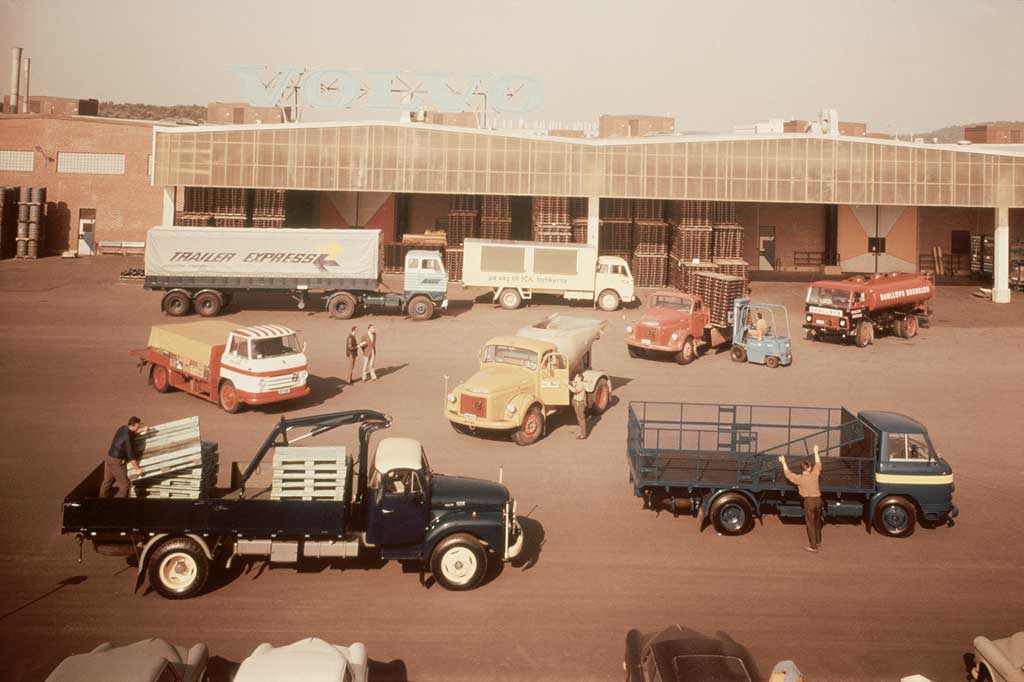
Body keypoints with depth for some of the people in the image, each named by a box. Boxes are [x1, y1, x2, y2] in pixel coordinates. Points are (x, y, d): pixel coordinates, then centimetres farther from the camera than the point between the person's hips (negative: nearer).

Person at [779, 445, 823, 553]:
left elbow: (788, 474, 5)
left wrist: (783, 462, 15)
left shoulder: (799, 478, -10)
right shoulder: (814, 474, -2)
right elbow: (818, 464, 17)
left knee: (810, 524, 2)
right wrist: (816, 452, 27)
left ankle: (813, 547, 4)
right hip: (818, 500, 5)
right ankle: (818, 542, 38)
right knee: (817, 522, 22)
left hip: (809, 501, -5)